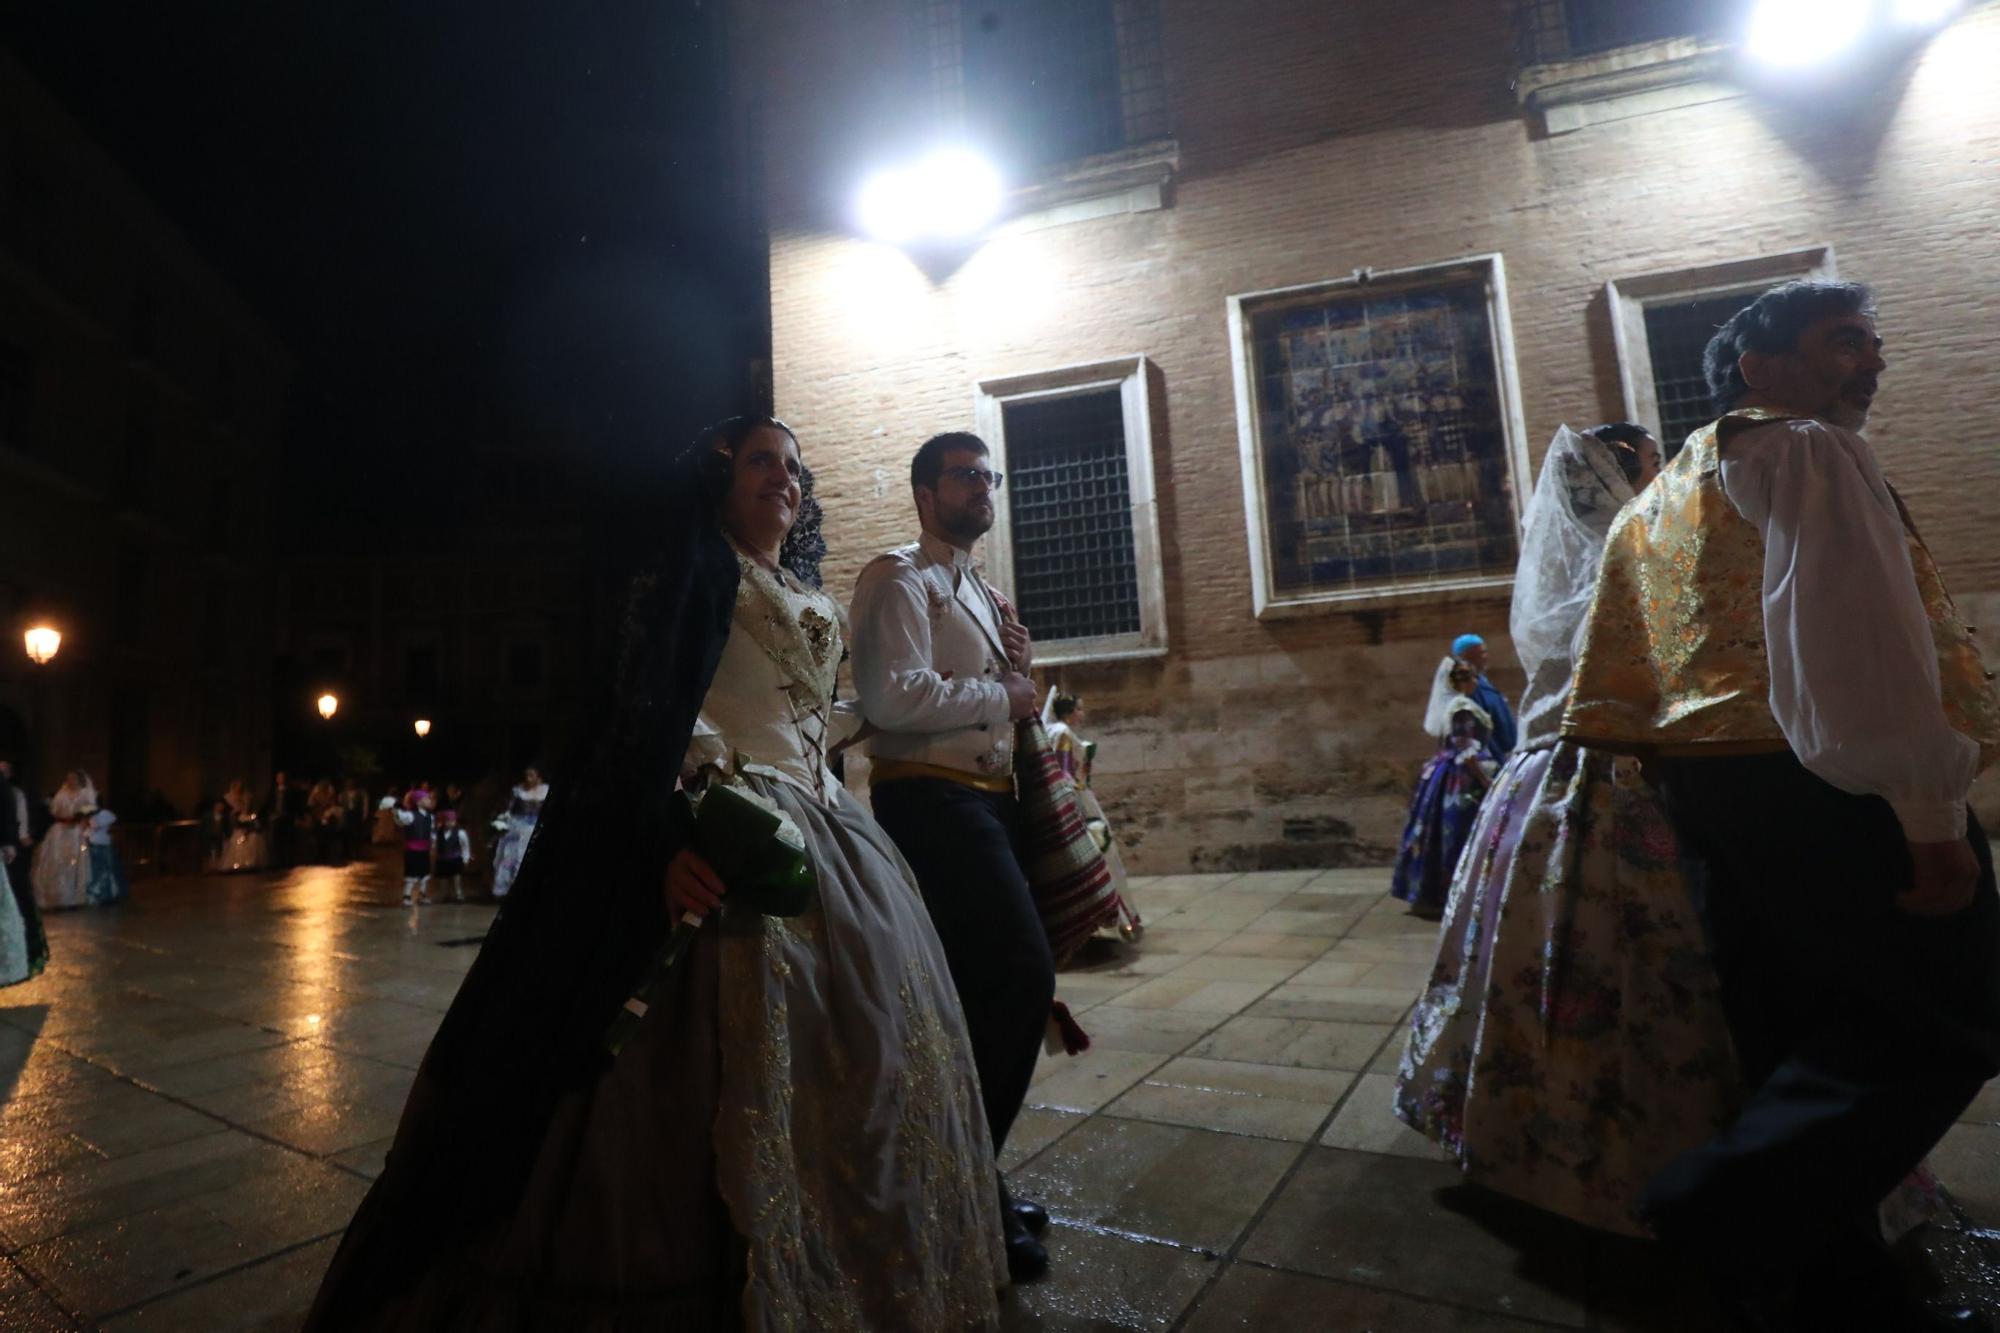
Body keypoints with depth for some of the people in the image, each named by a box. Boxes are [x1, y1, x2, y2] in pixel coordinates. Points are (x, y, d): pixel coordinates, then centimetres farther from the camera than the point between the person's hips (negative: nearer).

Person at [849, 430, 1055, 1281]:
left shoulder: (977, 592, 23)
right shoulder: (900, 579, -6)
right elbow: (893, 696, -21)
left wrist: (1017, 670, 6)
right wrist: (1003, 694, -11)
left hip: (986, 801, 10)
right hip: (932, 799, -10)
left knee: (981, 990, 14)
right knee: (1023, 973, -15)